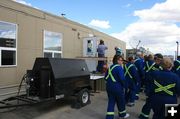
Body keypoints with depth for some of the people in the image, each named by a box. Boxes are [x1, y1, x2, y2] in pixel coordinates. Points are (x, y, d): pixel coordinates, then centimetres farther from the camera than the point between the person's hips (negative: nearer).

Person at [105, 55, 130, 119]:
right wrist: (124, 86, -9)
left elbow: (106, 77, 13)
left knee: (111, 102, 12)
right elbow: (122, 78, -23)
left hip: (109, 87, 7)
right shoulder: (119, 68, -16)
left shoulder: (110, 67, 10)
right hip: (117, 87, -7)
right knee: (121, 101, 16)